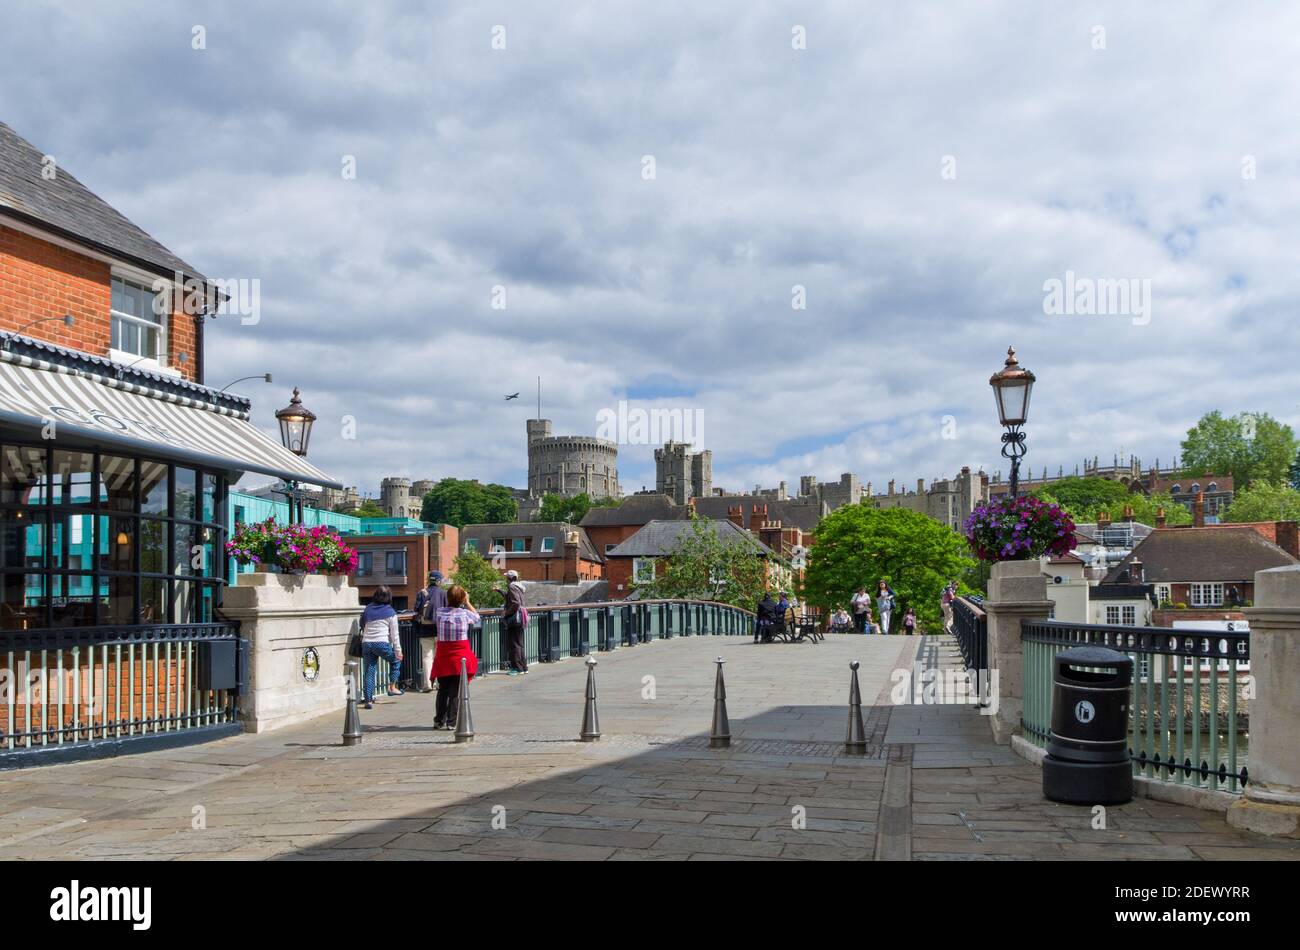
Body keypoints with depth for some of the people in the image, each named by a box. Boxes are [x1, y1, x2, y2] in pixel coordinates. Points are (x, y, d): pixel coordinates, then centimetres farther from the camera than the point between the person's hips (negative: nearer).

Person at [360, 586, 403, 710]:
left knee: (369, 672, 7)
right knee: (396, 660, 22)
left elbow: (362, 627, 18)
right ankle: (392, 687, 16)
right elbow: (394, 634, 1)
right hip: (382, 643, -3)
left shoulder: (367, 609, 11)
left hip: (366, 643, 3)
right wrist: (398, 650, 5)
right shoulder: (390, 612, 1)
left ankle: (369, 700, 5)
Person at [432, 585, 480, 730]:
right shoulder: (465, 613, -9)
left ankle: (439, 721, 17)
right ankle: (452, 722, 1)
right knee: (456, 691, 2)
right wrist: (467, 603, 19)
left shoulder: (440, 612, -2)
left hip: (443, 655, 3)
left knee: (443, 689, 15)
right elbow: (478, 618, 13)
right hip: (461, 655, -3)